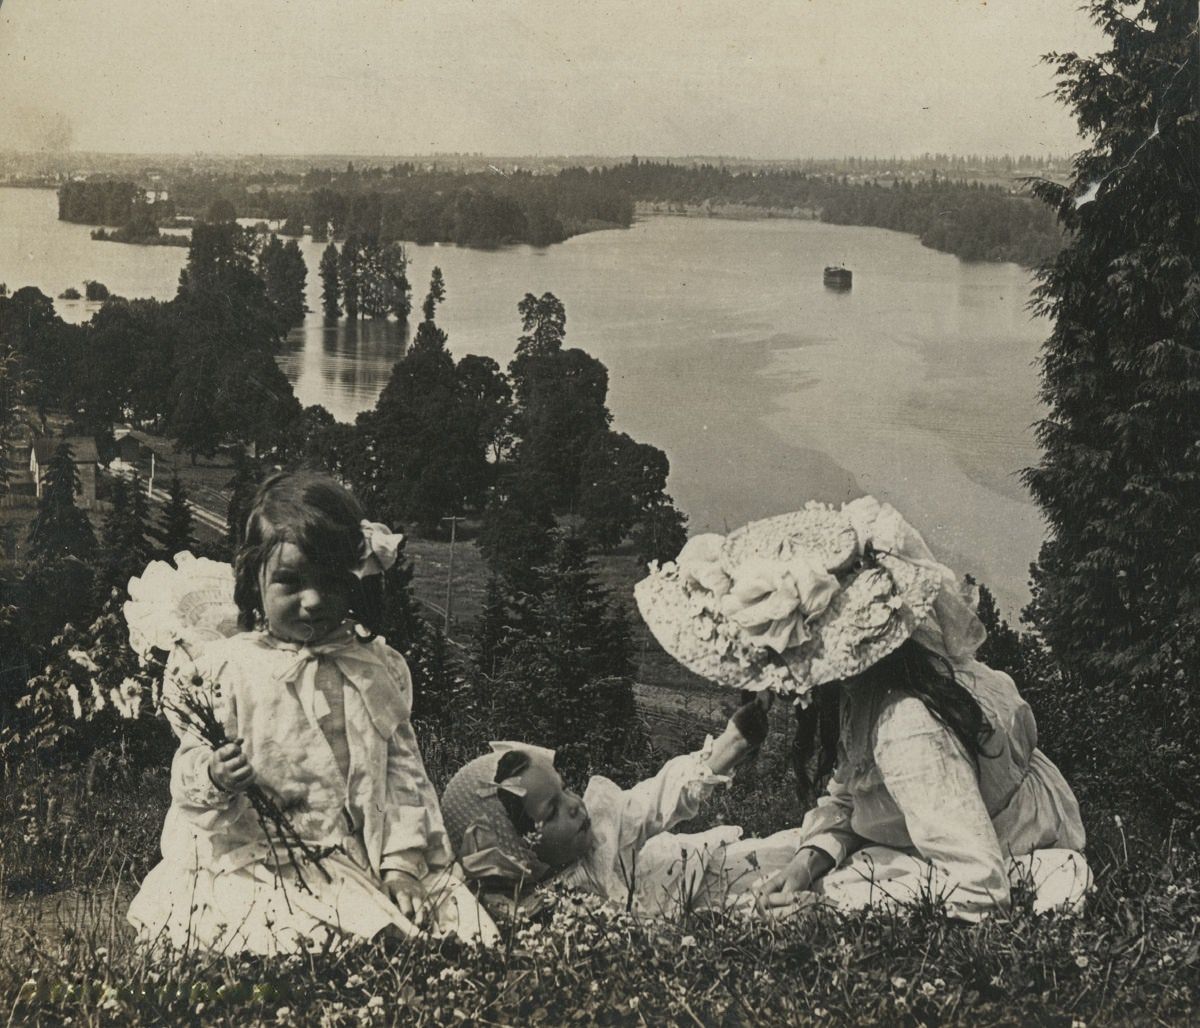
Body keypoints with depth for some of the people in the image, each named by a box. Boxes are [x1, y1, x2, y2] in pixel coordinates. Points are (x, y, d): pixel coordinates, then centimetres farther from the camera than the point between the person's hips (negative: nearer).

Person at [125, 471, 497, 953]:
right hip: (254, 859, -3)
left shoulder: (377, 668, 6)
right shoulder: (224, 669, -2)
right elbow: (191, 765, 3)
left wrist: (402, 860, -2)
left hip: (360, 859, 3)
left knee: (469, 926, -12)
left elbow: (402, 768, 7)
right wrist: (212, 780, -20)